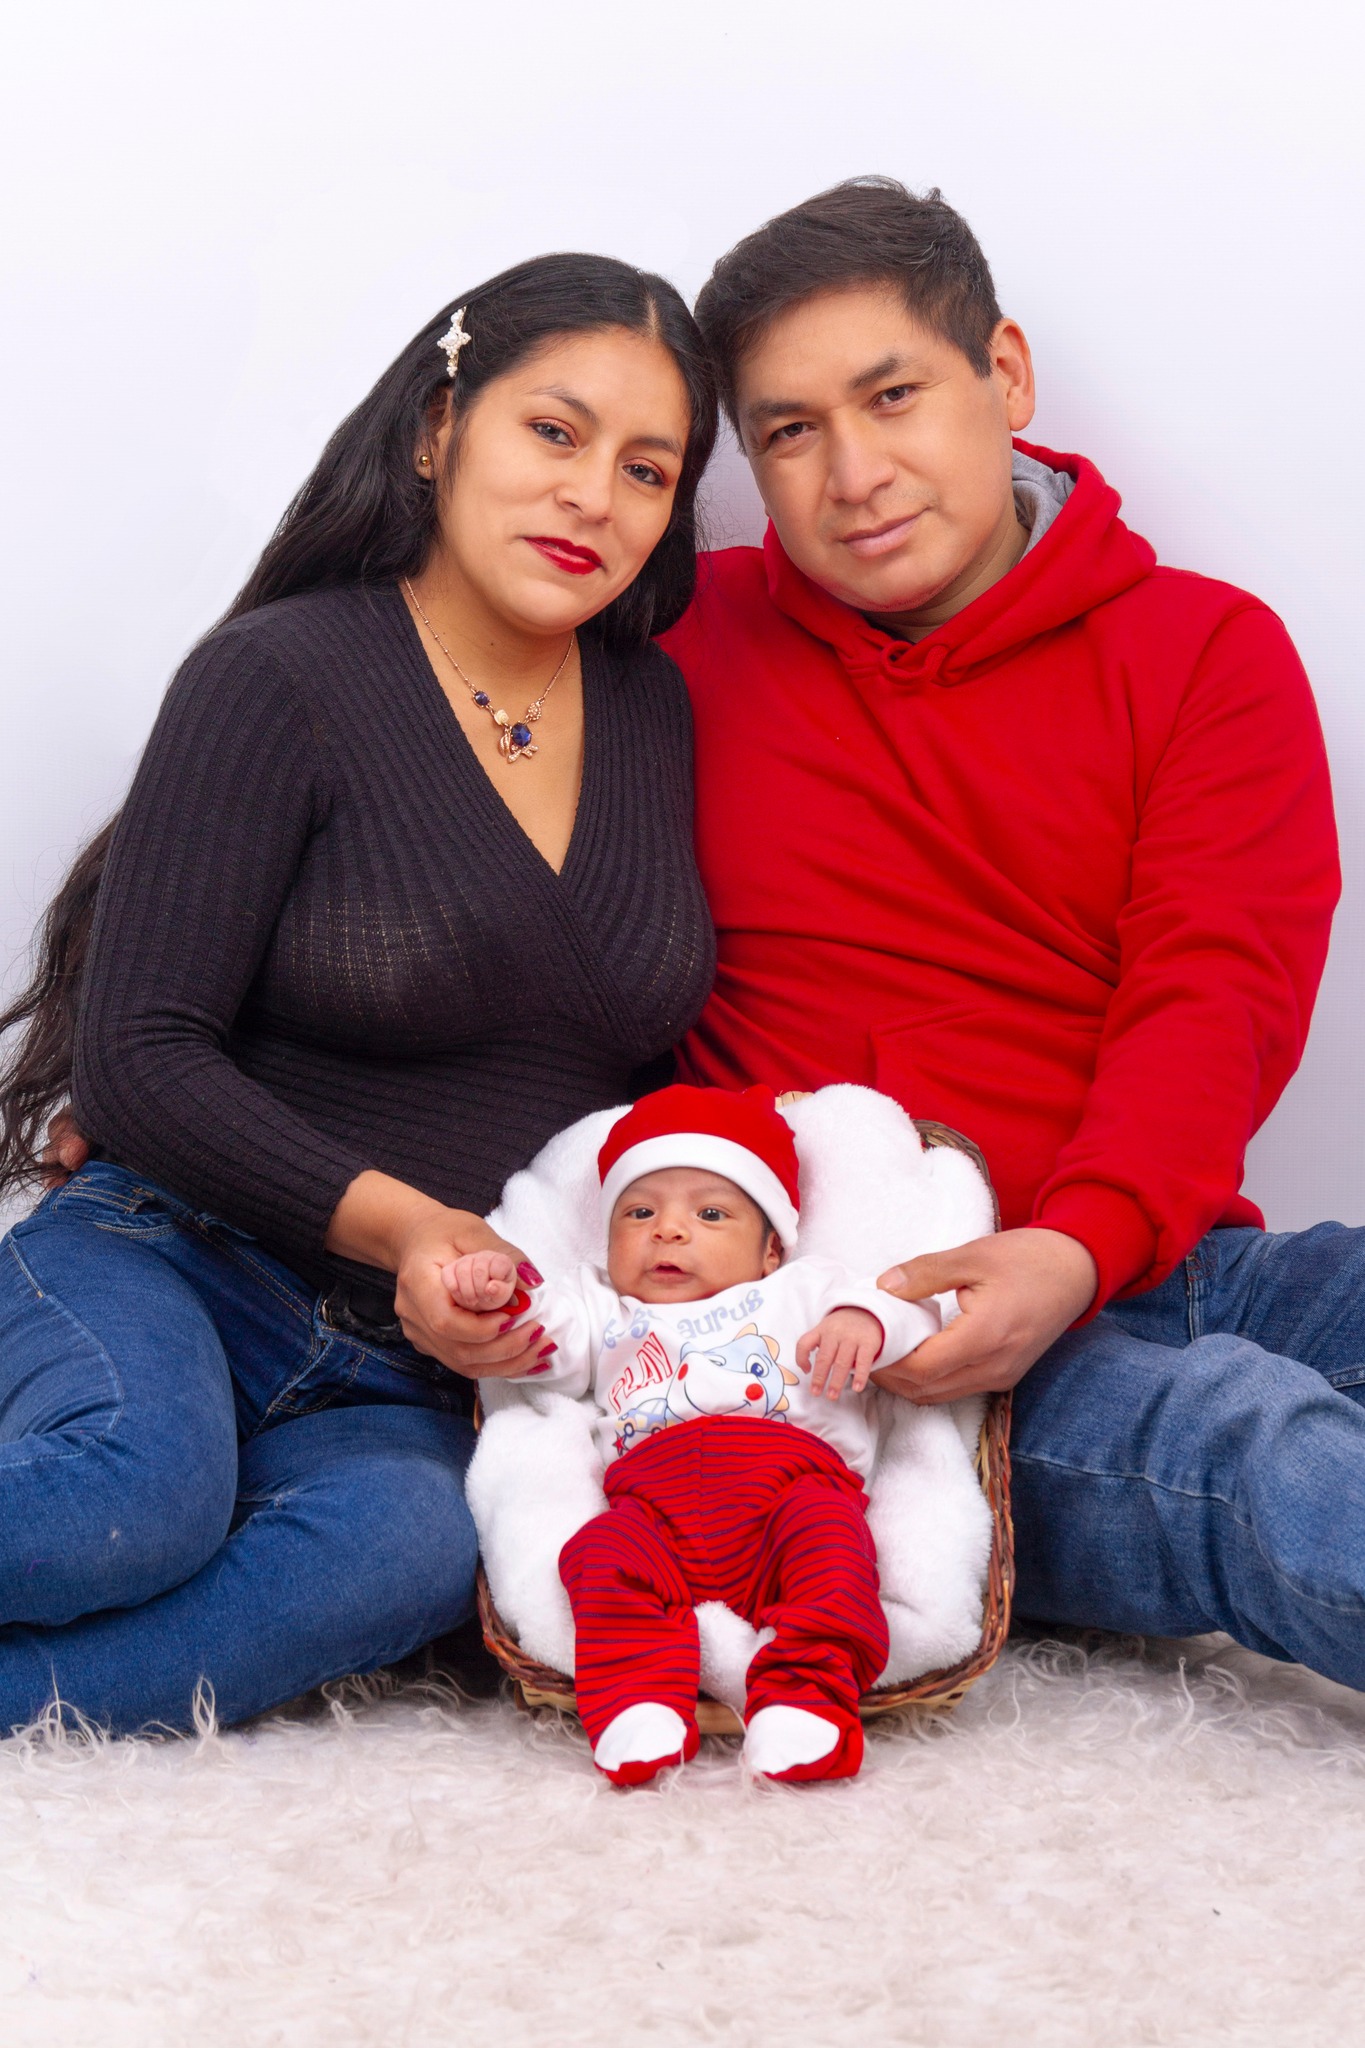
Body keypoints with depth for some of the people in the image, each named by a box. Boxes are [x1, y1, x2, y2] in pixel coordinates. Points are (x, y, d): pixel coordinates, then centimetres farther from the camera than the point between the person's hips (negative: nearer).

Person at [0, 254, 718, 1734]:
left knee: (410, 1543, -33)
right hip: (174, 1271, -4)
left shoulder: (656, 714, 10)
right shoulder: (283, 680, -6)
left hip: (413, 1383, 4)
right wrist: (392, 1222, -22)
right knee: (137, 1498, -38)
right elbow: (139, 1056, -11)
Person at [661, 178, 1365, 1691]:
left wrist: (1074, 1250, -22)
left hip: (1153, 1267, 3)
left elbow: (1215, 1002, -2)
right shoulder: (688, 644, 12)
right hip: (846, 1315, -2)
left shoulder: (1207, 650, 11)